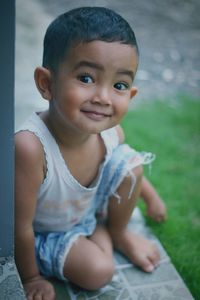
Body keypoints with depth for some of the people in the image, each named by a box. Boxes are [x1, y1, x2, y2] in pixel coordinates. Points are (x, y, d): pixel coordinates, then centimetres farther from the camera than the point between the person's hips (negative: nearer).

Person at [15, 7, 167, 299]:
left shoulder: (111, 133, -25)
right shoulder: (30, 146, -43)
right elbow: (21, 226, -27)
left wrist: (151, 197, 16)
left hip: (90, 207, 5)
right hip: (44, 232, -4)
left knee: (128, 160, -13)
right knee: (98, 270, -22)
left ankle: (117, 233, 12)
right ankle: (101, 232, 13)